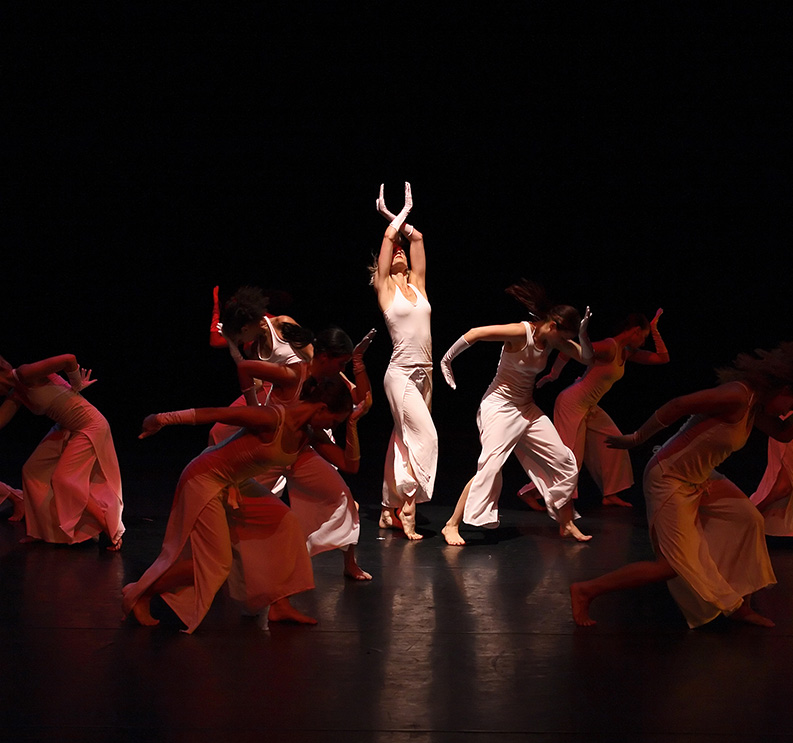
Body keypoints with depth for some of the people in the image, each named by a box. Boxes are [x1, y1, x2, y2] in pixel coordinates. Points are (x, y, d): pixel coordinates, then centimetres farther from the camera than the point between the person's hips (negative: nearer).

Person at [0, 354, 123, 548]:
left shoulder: (26, 374, -21)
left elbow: (69, 359, -31)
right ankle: (40, 531, 20)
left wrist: (77, 385, -15)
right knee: (32, 470, 7)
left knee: (63, 480, -11)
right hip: (65, 429, 10)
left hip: (90, 427, -10)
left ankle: (113, 533, -2)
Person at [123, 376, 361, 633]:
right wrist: (162, 419, -24)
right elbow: (213, 413, -25)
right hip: (205, 478, -9)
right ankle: (139, 594, 6)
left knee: (286, 526, 2)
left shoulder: (307, 435, 1)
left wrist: (352, 425, -8)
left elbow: (350, 464, 4)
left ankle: (279, 605, 8)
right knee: (216, 564, -8)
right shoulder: (273, 418, -27)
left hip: (234, 484, 9)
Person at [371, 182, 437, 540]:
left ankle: (390, 510, 13)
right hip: (401, 373, -6)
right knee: (425, 437, -16)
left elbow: (417, 238, 15)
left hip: (424, 374, 6)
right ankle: (406, 507, -10)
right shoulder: (384, 286, 1)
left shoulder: (416, 285, 14)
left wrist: (404, 216, 25)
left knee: (403, 442, 8)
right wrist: (394, 217, 14)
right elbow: (389, 237, -2)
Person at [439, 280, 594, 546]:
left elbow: (586, 357, 6)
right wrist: (446, 360, -19)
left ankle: (566, 524, 19)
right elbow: (475, 333, -26)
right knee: (490, 466, -20)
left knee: (564, 461, 5)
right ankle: (452, 525, -13)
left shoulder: (553, 339, 2)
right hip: (500, 406, -8)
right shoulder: (520, 333, -21)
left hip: (527, 409, 8)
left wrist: (582, 334, -13)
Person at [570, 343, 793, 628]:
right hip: (670, 478, -10)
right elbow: (678, 405, -27)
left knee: (750, 520, 4)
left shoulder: (756, 404, 5)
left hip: (699, 477, 10)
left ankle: (740, 606, 17)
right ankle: (585, 591, 1)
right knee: (673, 565, -8)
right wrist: (636, 439, -19)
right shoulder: (737, 396, -25)